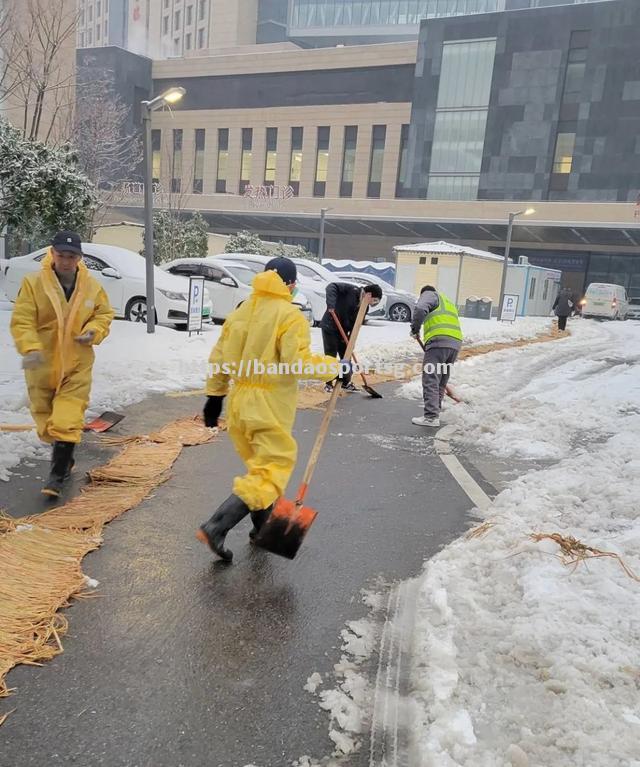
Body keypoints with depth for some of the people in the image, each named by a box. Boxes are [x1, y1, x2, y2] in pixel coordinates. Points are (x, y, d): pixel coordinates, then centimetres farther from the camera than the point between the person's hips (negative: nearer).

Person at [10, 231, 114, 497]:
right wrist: (30, 348, -29)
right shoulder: (33, 283, -10)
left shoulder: (92, 286, -3)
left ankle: (58, 475, 1)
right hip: (42, 366, 1)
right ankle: (65, 461, 39)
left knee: (67, 422, -10)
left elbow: (105, 314, 10)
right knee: (46, 420, 15)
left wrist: (94, 332, -11)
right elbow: (21, 321, -12)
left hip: (76, 366, -1)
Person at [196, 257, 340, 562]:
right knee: (271, 471, 0)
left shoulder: (241, 311, 9)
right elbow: (297, 362, -21)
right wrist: (335, 367, -10)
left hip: (239, 403, 8)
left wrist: (215, 394, 19)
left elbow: (219, 358, 11)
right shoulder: (290, 315, -11)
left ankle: (262, 528, 35)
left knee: (260, 464, 23)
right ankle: (215, 528, -9)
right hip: (269, 408, -7)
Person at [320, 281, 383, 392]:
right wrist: (331, 303, -39)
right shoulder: (351, 290, -17)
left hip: (343, 331, 7)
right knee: (330, 356, -3)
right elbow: (332, 286, -25)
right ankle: (329, 384, 9)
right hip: (330, 328, -7)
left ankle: (346, 382, 23)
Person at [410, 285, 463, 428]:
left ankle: (431, 417, -17)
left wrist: (415, 329, 2)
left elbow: (420, 309, -10)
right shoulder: (449, 302, 37)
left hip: (439, 341, -8)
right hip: (456, 342, 8)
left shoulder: (429, 295, 14)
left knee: (431, 380, -11)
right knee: (441, 381, 16)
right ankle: (435, 410, 24)